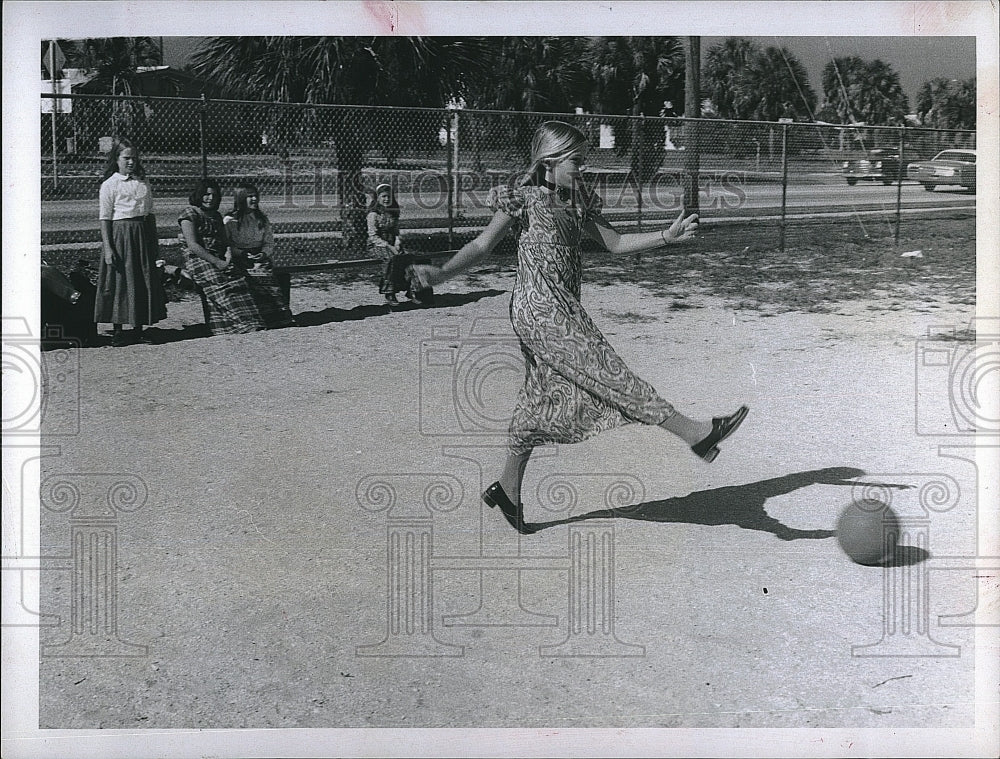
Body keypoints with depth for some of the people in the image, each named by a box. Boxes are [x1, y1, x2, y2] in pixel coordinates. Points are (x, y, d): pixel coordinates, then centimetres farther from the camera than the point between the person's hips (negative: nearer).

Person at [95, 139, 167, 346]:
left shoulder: (143, 183, 12)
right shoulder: (109, 185, -3)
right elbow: (105, 219, -6)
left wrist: (154, 242, 15)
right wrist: (107, 247, -13)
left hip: (143, 235, 5)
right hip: (120, 234, -5)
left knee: (144, 282, 5)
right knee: (119, 282, -3)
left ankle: (138, 330, 14)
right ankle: (117, 332, 5)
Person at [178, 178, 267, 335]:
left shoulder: (216, 216, 21)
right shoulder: (190, 214, -2)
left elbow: (225, 240, 17)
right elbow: (193, 245, -12)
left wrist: (228, 253, -7)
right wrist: (216, 262, -17)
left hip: (220, 259, 7)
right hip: (197, 260, -7)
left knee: (240, 278, -18)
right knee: (221, 287, -27)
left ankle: (251, 326, -29)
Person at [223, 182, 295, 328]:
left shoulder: (262, 219, 18)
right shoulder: (230, 220, 7)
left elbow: (269, 243, 14)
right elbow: (227, 246, 1)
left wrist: (264, 254, -7)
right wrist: (243, 254, -15)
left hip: (260, 257, 2)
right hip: (240, 260, -2)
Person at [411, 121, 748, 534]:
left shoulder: (576, 203, 17)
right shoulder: (525, 198, -4)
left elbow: (615, 243, 19)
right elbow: (483, 244, -4)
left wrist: (667, 236, 9)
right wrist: (440, 273, -17)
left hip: (562, 312, 9)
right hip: (540, 310, -9)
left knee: (542, 399, 11)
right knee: (606, 372, -10)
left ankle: (507, 489, 21)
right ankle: (696, 434, -14)